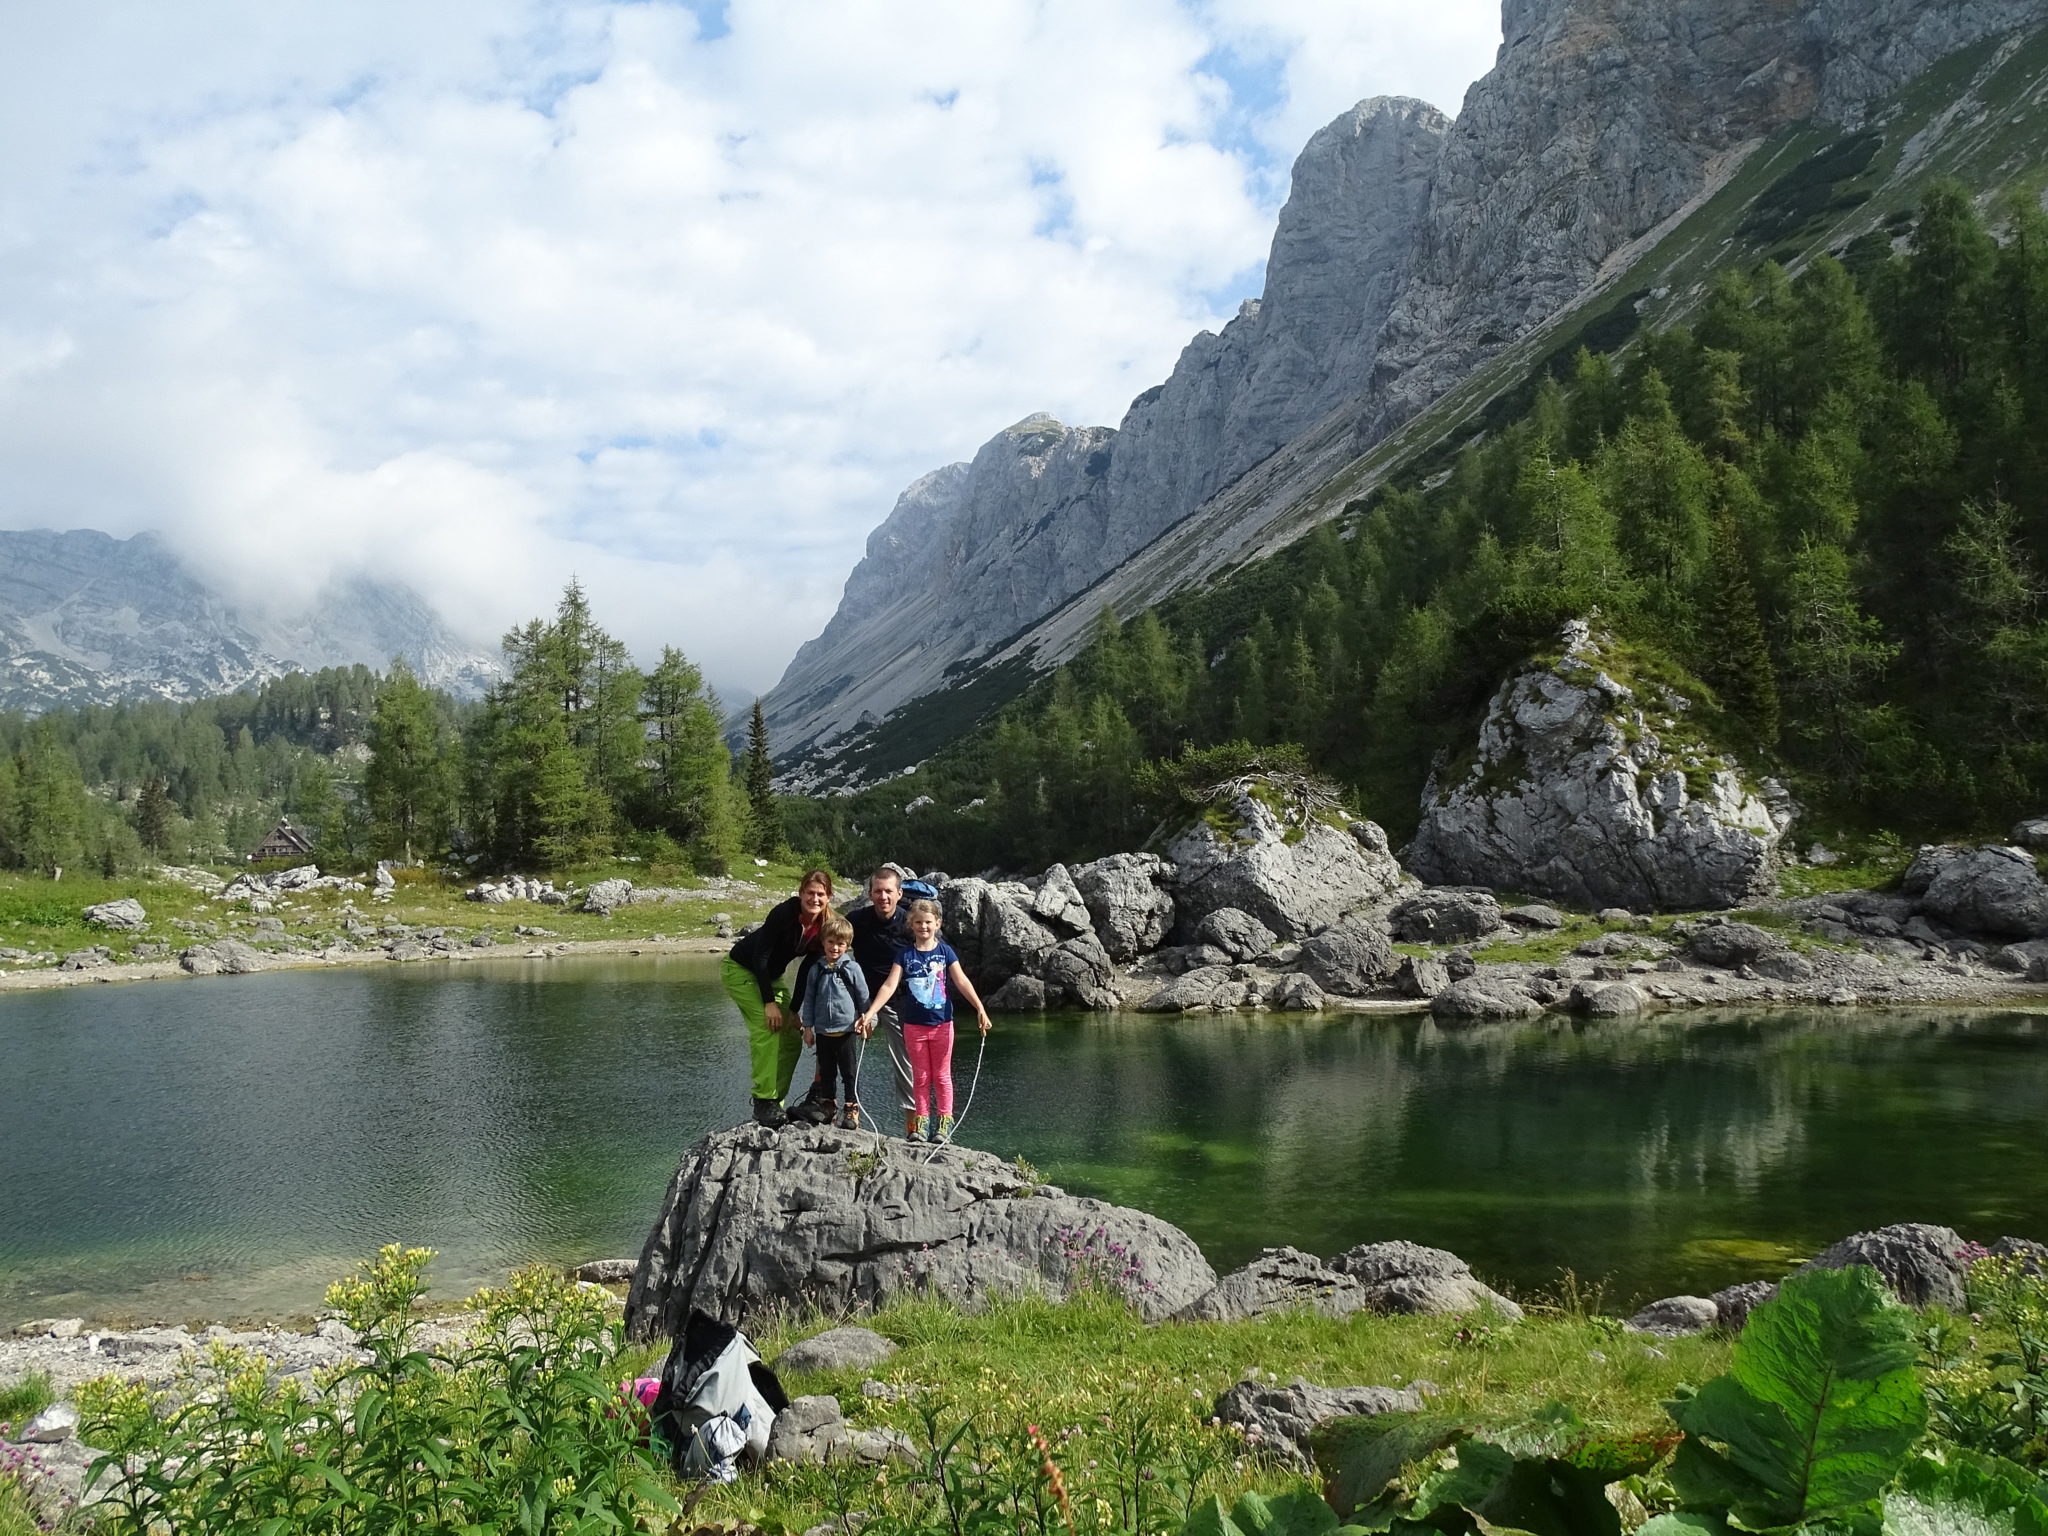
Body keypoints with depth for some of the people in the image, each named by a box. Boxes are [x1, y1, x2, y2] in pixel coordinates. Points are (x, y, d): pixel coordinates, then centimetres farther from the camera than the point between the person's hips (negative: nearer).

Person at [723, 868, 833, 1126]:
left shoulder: (825, 926, -11)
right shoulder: (784, 913, -30)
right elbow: (760, 956, -27)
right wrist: (769, 1002, -27)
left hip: (770, 976, 7)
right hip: (740, 969, -7)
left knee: (792, 1040, 2)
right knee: (767, 1026, -24)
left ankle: (775, 1102, 13)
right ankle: (763, 1103, -20)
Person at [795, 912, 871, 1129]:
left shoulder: (852, 968, -4)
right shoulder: (815, 969, 4)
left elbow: (863, 997, 2)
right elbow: (808, 999, 9)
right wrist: (807, 1026, 8)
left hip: (846, 1030, -3)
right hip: (822, 1031, 3)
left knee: (850, 1072, 1)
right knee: (826, 1072, 14)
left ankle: (852, 1110, 9)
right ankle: (829, 1107, 26)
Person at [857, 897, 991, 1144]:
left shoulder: (945, 951, -3)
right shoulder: (905, 954, -2)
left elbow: (962, 982, -9)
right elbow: (889, 986, -8)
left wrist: (980, 1009, -20)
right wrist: (870, 1013, -18)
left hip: (941, 1024, -1)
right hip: (914, 1025, 1)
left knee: (941, 1075, 8)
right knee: (920, 1076, 9)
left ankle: (945, 1121, 16)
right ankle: (922, 1121, 17)